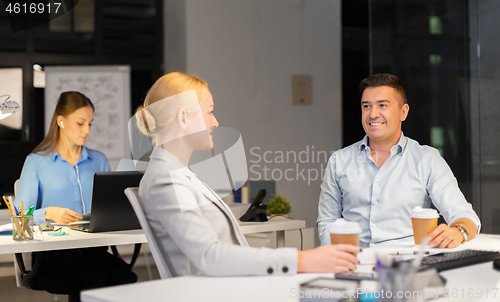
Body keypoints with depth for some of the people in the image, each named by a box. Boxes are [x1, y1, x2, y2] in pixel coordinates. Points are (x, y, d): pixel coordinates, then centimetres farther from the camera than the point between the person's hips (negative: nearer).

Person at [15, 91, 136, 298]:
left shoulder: (99, 160, 21)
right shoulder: (36, 162, 8)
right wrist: (49, 213, -21)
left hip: (93, 247, 4)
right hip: (52, 249, -4)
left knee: (126, 277, -31)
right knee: (98, 276, -37)